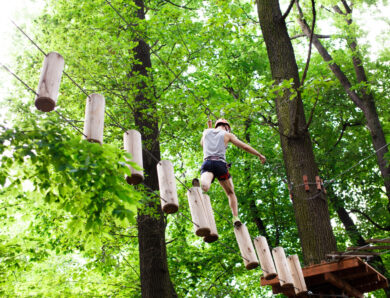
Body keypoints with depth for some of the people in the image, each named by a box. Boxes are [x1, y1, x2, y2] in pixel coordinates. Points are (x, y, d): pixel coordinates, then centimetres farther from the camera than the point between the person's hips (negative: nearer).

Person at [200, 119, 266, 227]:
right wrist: (259, 155, 29)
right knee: (231, 193, 18)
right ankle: (235, 217, 1)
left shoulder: (206, 131, 24)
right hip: (220, 164, -1)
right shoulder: (227, 134, 17)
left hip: (207, 162, 1)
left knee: (204, 186, -29)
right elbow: (245, 147, 17)